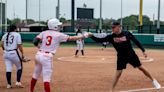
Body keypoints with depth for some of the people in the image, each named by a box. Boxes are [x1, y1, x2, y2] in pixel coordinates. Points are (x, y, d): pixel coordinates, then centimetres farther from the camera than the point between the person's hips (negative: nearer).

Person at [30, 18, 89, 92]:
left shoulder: (44, 33, 9)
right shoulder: (58, 35, -1)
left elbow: (35, 41, -1)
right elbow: (71, 38, 0)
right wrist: (83, 36, 8)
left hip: (38, 55, 6)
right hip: (47, 57, -6)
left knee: (36, 75, 19)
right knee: (46, 78, -6)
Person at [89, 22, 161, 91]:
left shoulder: (127, 34, -12)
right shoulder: (111, 37, -8)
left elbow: (136, 41, -5)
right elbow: (100, 40, -11)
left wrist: (143, 50, -7)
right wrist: (92, 36, -26)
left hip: (131, 54, -1)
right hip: (121, 57, 1)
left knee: (141, 68, 6)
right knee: (118, 73, -4)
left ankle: (153, 80, 26)